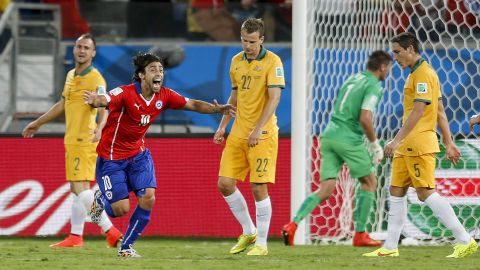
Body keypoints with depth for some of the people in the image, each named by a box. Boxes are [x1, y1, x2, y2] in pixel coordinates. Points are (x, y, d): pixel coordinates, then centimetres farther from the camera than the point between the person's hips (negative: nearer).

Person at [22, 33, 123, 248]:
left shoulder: (95, 79, -12)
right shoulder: (71, 76, 14)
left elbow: (103, 109, -26)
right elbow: (62, 105, 27)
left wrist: (99, 128, -47)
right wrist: (37, 123, 35)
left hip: (85, 140, -9)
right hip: (72, 140, 9)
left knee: (80, 188, -14)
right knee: (77, 190, 10)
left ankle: (110, 232, -14)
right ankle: (75, 237, 14)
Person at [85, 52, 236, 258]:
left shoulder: (164, 96, -7)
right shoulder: (125, 93, -25)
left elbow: (193, 104, 4)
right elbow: (105, 100, -44)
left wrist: (218, 109, -12)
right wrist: (94, 101, -68)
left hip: (138, 154, 5)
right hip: (111, 157, -5)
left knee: (148, 198, -14)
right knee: (121, 208, -8)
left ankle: (126, 247, 7)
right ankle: (101, 199, 31)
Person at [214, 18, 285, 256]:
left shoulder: (272, 61, -10)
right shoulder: (236, 61, 10)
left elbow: (274, 97, -17)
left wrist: (258, 129, -24)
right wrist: (222, 126, 15)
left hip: (262, 134, -7)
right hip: (238, 132, 7)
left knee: (259, 188, -7)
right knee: (225, 183, 2)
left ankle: (261, 243, 4)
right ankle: (248, 232, 20)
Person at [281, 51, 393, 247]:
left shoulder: (352, 80, 19)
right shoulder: (374, 86, -7)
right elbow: (365, 118, -18)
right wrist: (375, 144, -4)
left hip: (330, 135, 7)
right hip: (349, 140, -7)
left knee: (325, 190, 5)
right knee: (369, 182, 10)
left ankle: (293, 224, -12)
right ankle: (360, 234, 9)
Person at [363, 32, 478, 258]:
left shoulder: (423, 74, -13)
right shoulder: (416, 74, 18)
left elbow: (418, 111, -21)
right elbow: (441, 112, 20)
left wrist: (397, 140, -23)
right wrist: (449, 143, 20)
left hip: (419, 144, -10)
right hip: (408, 146, 10)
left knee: (426, 193, -12)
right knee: (396, 191, 9)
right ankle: (390, 247, 12)